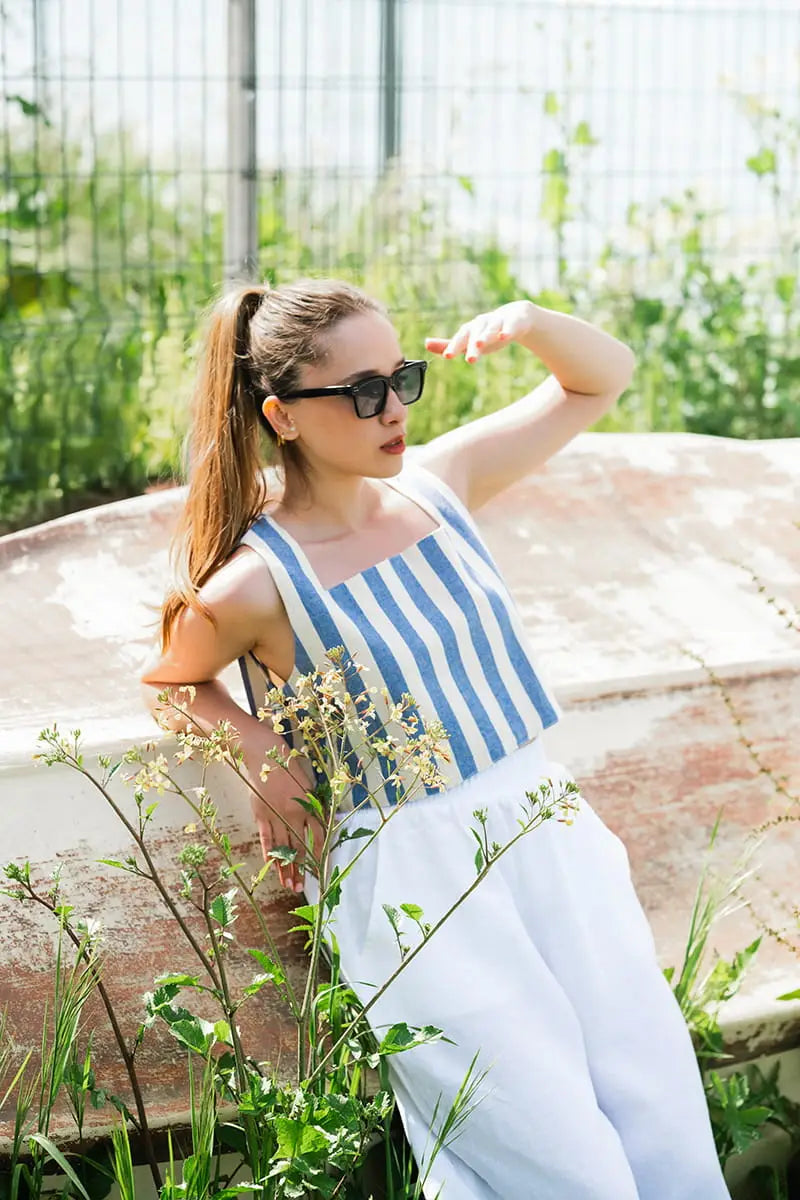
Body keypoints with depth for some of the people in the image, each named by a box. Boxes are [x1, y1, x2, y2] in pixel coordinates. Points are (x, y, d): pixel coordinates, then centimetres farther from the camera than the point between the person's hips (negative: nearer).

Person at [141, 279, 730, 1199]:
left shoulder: (438, 481, 5)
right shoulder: (258, 581, -8)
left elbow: (604, 376, 15)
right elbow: (167, 679, 12)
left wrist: (523, 319, -5)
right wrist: (260, 752, -5)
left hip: (539, 815, 5)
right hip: (410, 871, -5)